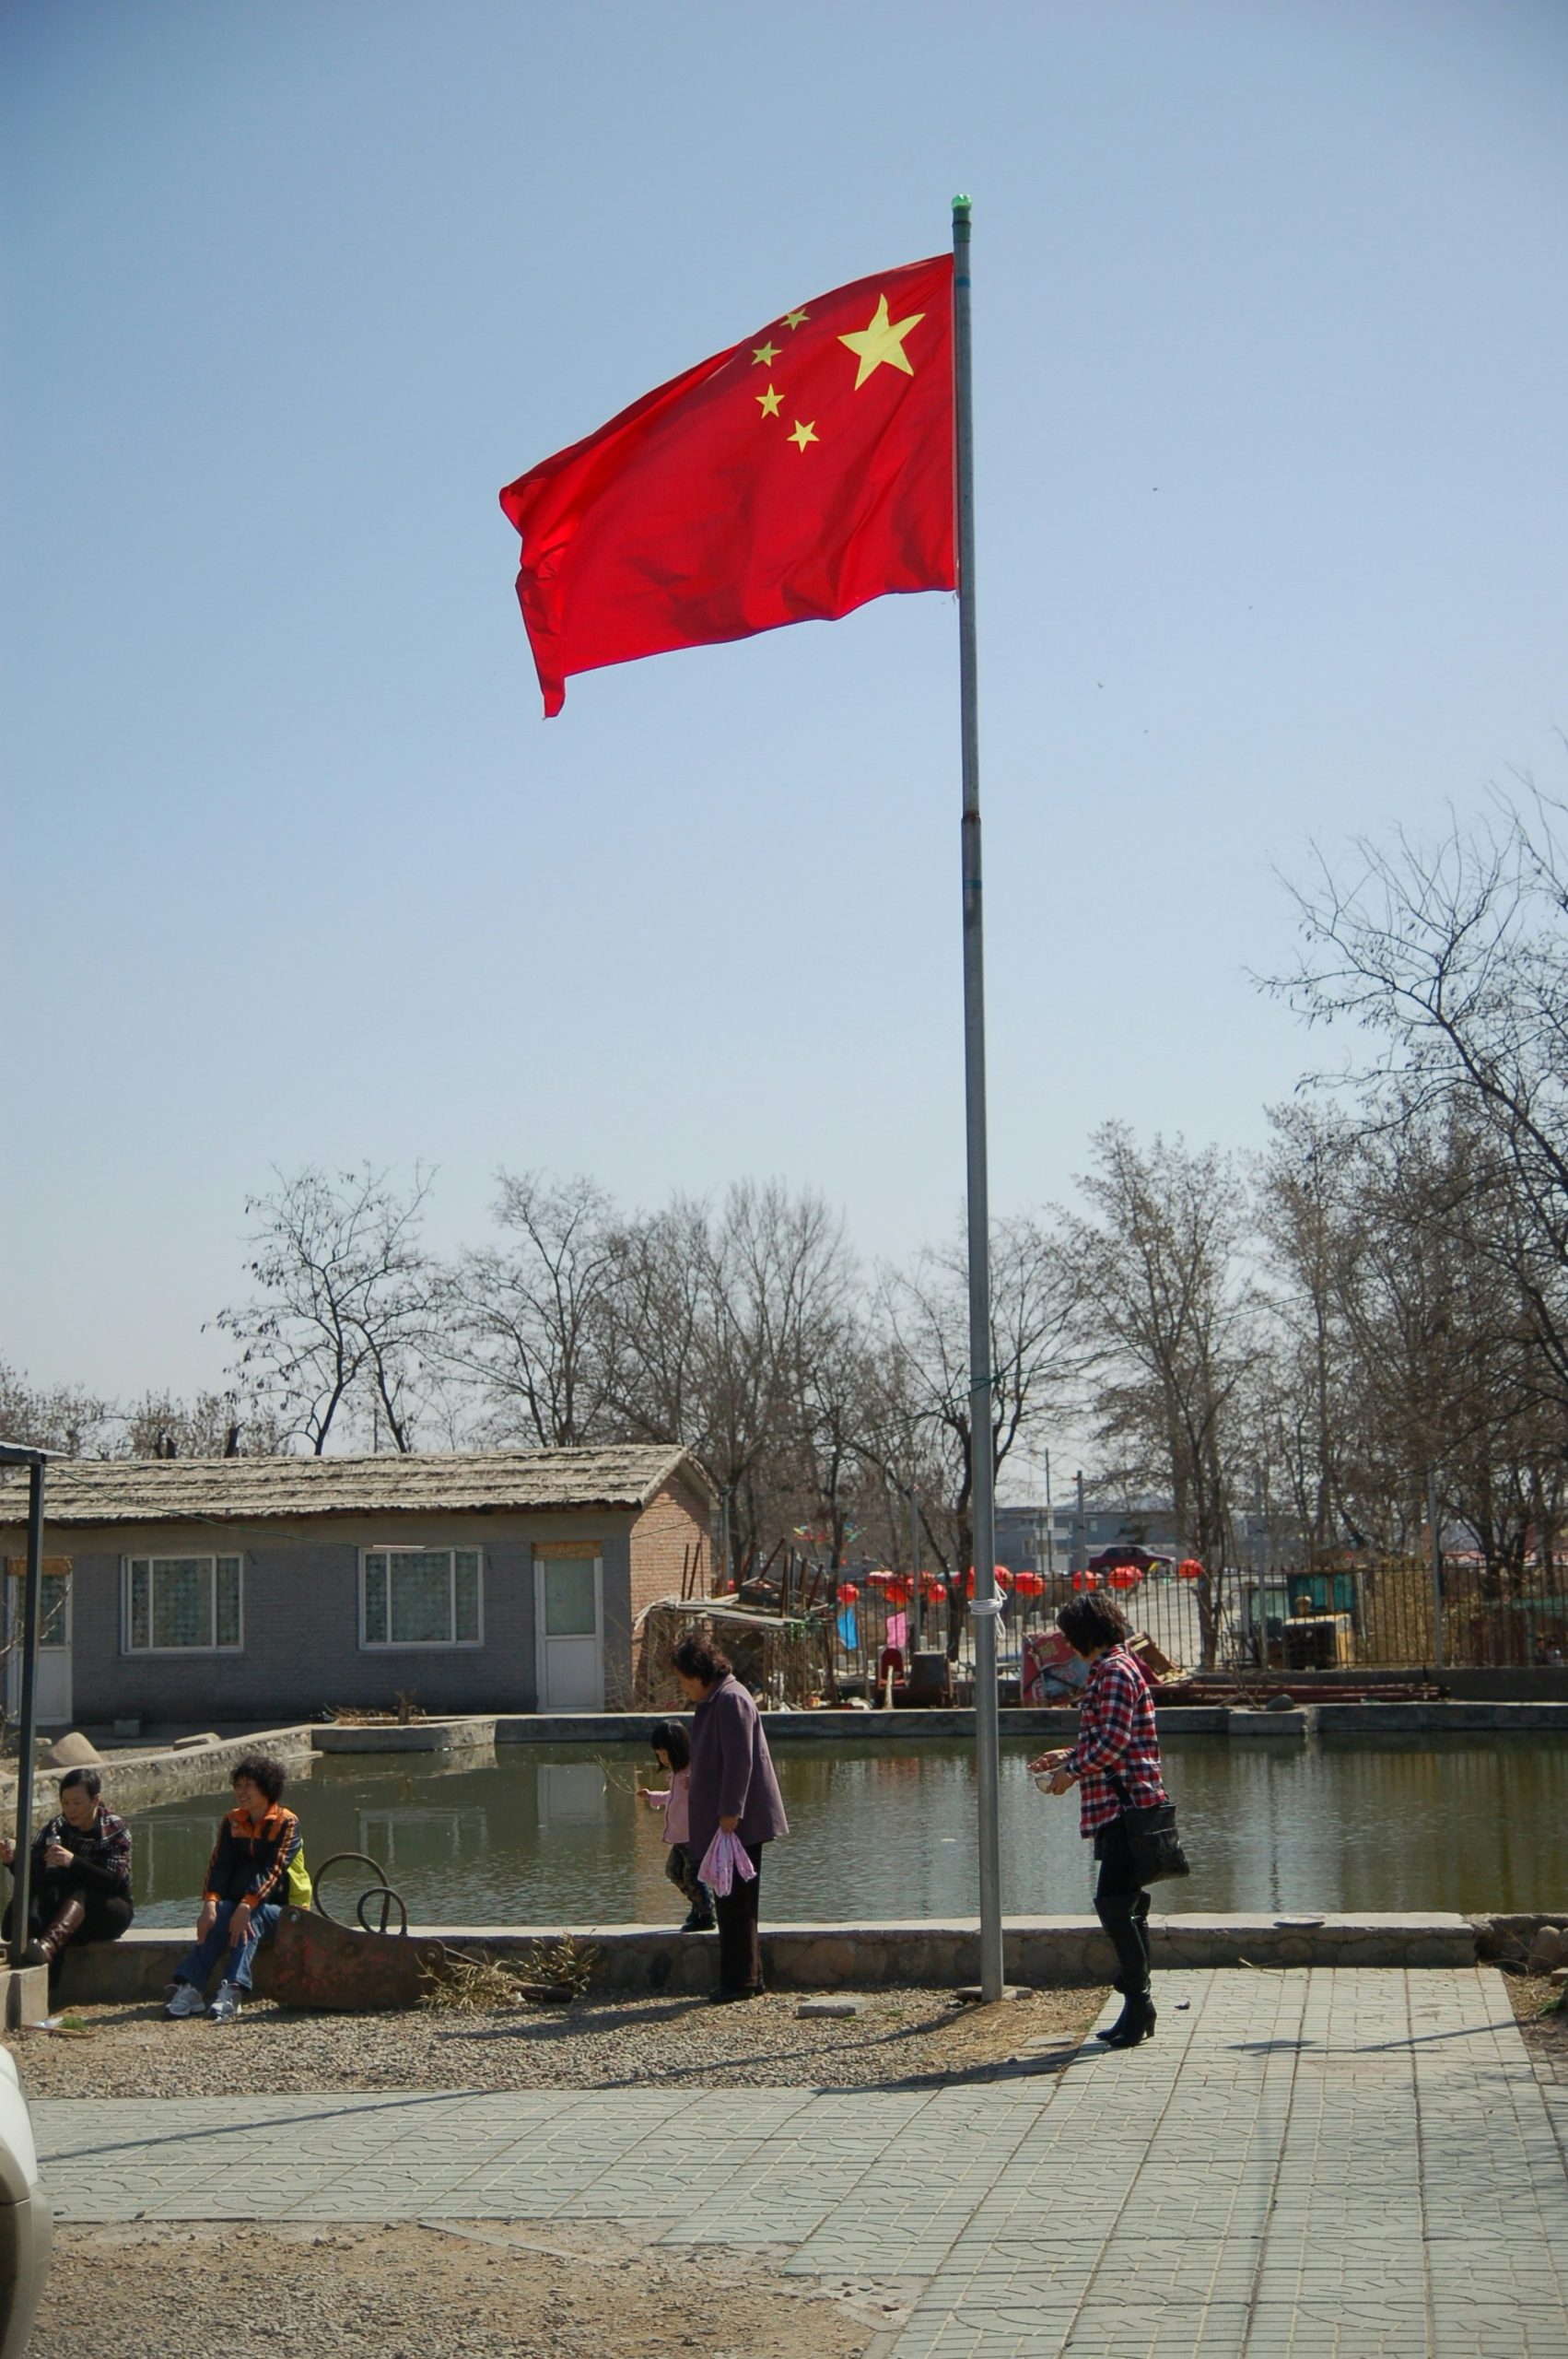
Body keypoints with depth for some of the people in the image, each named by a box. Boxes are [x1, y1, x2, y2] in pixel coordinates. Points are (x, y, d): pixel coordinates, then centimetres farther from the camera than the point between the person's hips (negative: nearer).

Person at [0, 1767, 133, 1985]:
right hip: (62, 1912, 4)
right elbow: (33, 1879, -7)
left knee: (80, 1895, -37)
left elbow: (113, 1880, -20)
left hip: (109, 1912, -4)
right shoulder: (53, 1830, 3)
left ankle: (48, 1945, -63)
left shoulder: (115, 1830, -6)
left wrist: (73, 1861, -35)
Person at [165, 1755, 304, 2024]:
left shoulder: (287, 1823, -7)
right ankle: (189, 1989, -44)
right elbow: (220, 1865, -5)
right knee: (220, 1916, -29)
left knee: (252, 1919, -35)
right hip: (236, 1903, 4)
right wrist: (210, 1904, -23)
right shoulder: (231, 1821, 8)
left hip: (278, 1907, -4)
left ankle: (231, 1992, -53)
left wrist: (247, 1905, -35)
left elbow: (273, 1869, -20)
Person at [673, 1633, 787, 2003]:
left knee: (735, 1902, -7)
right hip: (721, 1821, 10)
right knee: (732, 1902, 13)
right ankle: (745, 1978, 18)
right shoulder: (713, 1702, 17)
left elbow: (739, 1761, -21)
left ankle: (742, 1980, -3)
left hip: (738, 1823, -10)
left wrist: (730, 1812, -22)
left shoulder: (730, 1699, -15)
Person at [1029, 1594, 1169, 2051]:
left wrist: (1071, 1771, -10)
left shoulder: (1114, 1671, -12)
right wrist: (1069, 1756, 23)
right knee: (1125, 1905, 11)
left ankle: (1138, 2001, -8)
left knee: (1113, 1903, -12)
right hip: (1119, 1806, 10)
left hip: (1124, 1804, -10)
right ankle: (1138, 2010, 15)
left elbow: (1113, 1740, -20)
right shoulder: (1112, 1668, 20)